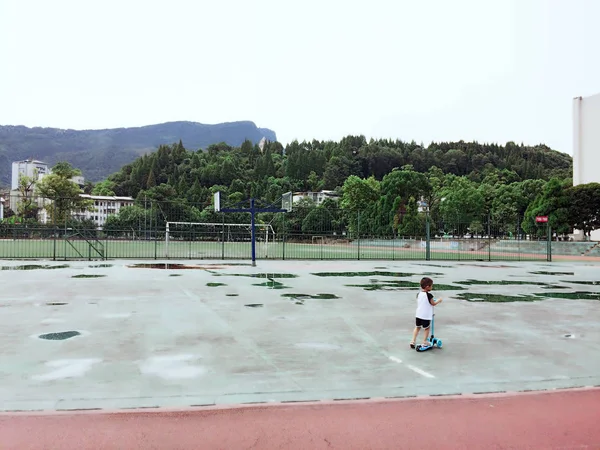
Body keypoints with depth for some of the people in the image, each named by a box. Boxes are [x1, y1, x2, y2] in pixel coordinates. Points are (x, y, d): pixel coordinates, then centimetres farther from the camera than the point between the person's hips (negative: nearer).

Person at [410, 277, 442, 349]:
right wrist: (438, 301, 12)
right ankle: (425, 342, 15)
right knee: (426, 328, 12)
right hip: (426, 316, -5)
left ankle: (413, 341, 14)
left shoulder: (418, 294, 2)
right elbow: (433, 303, -6)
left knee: (417, 327, 17)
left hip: (418, 314, 5)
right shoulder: (429, 295, -16)